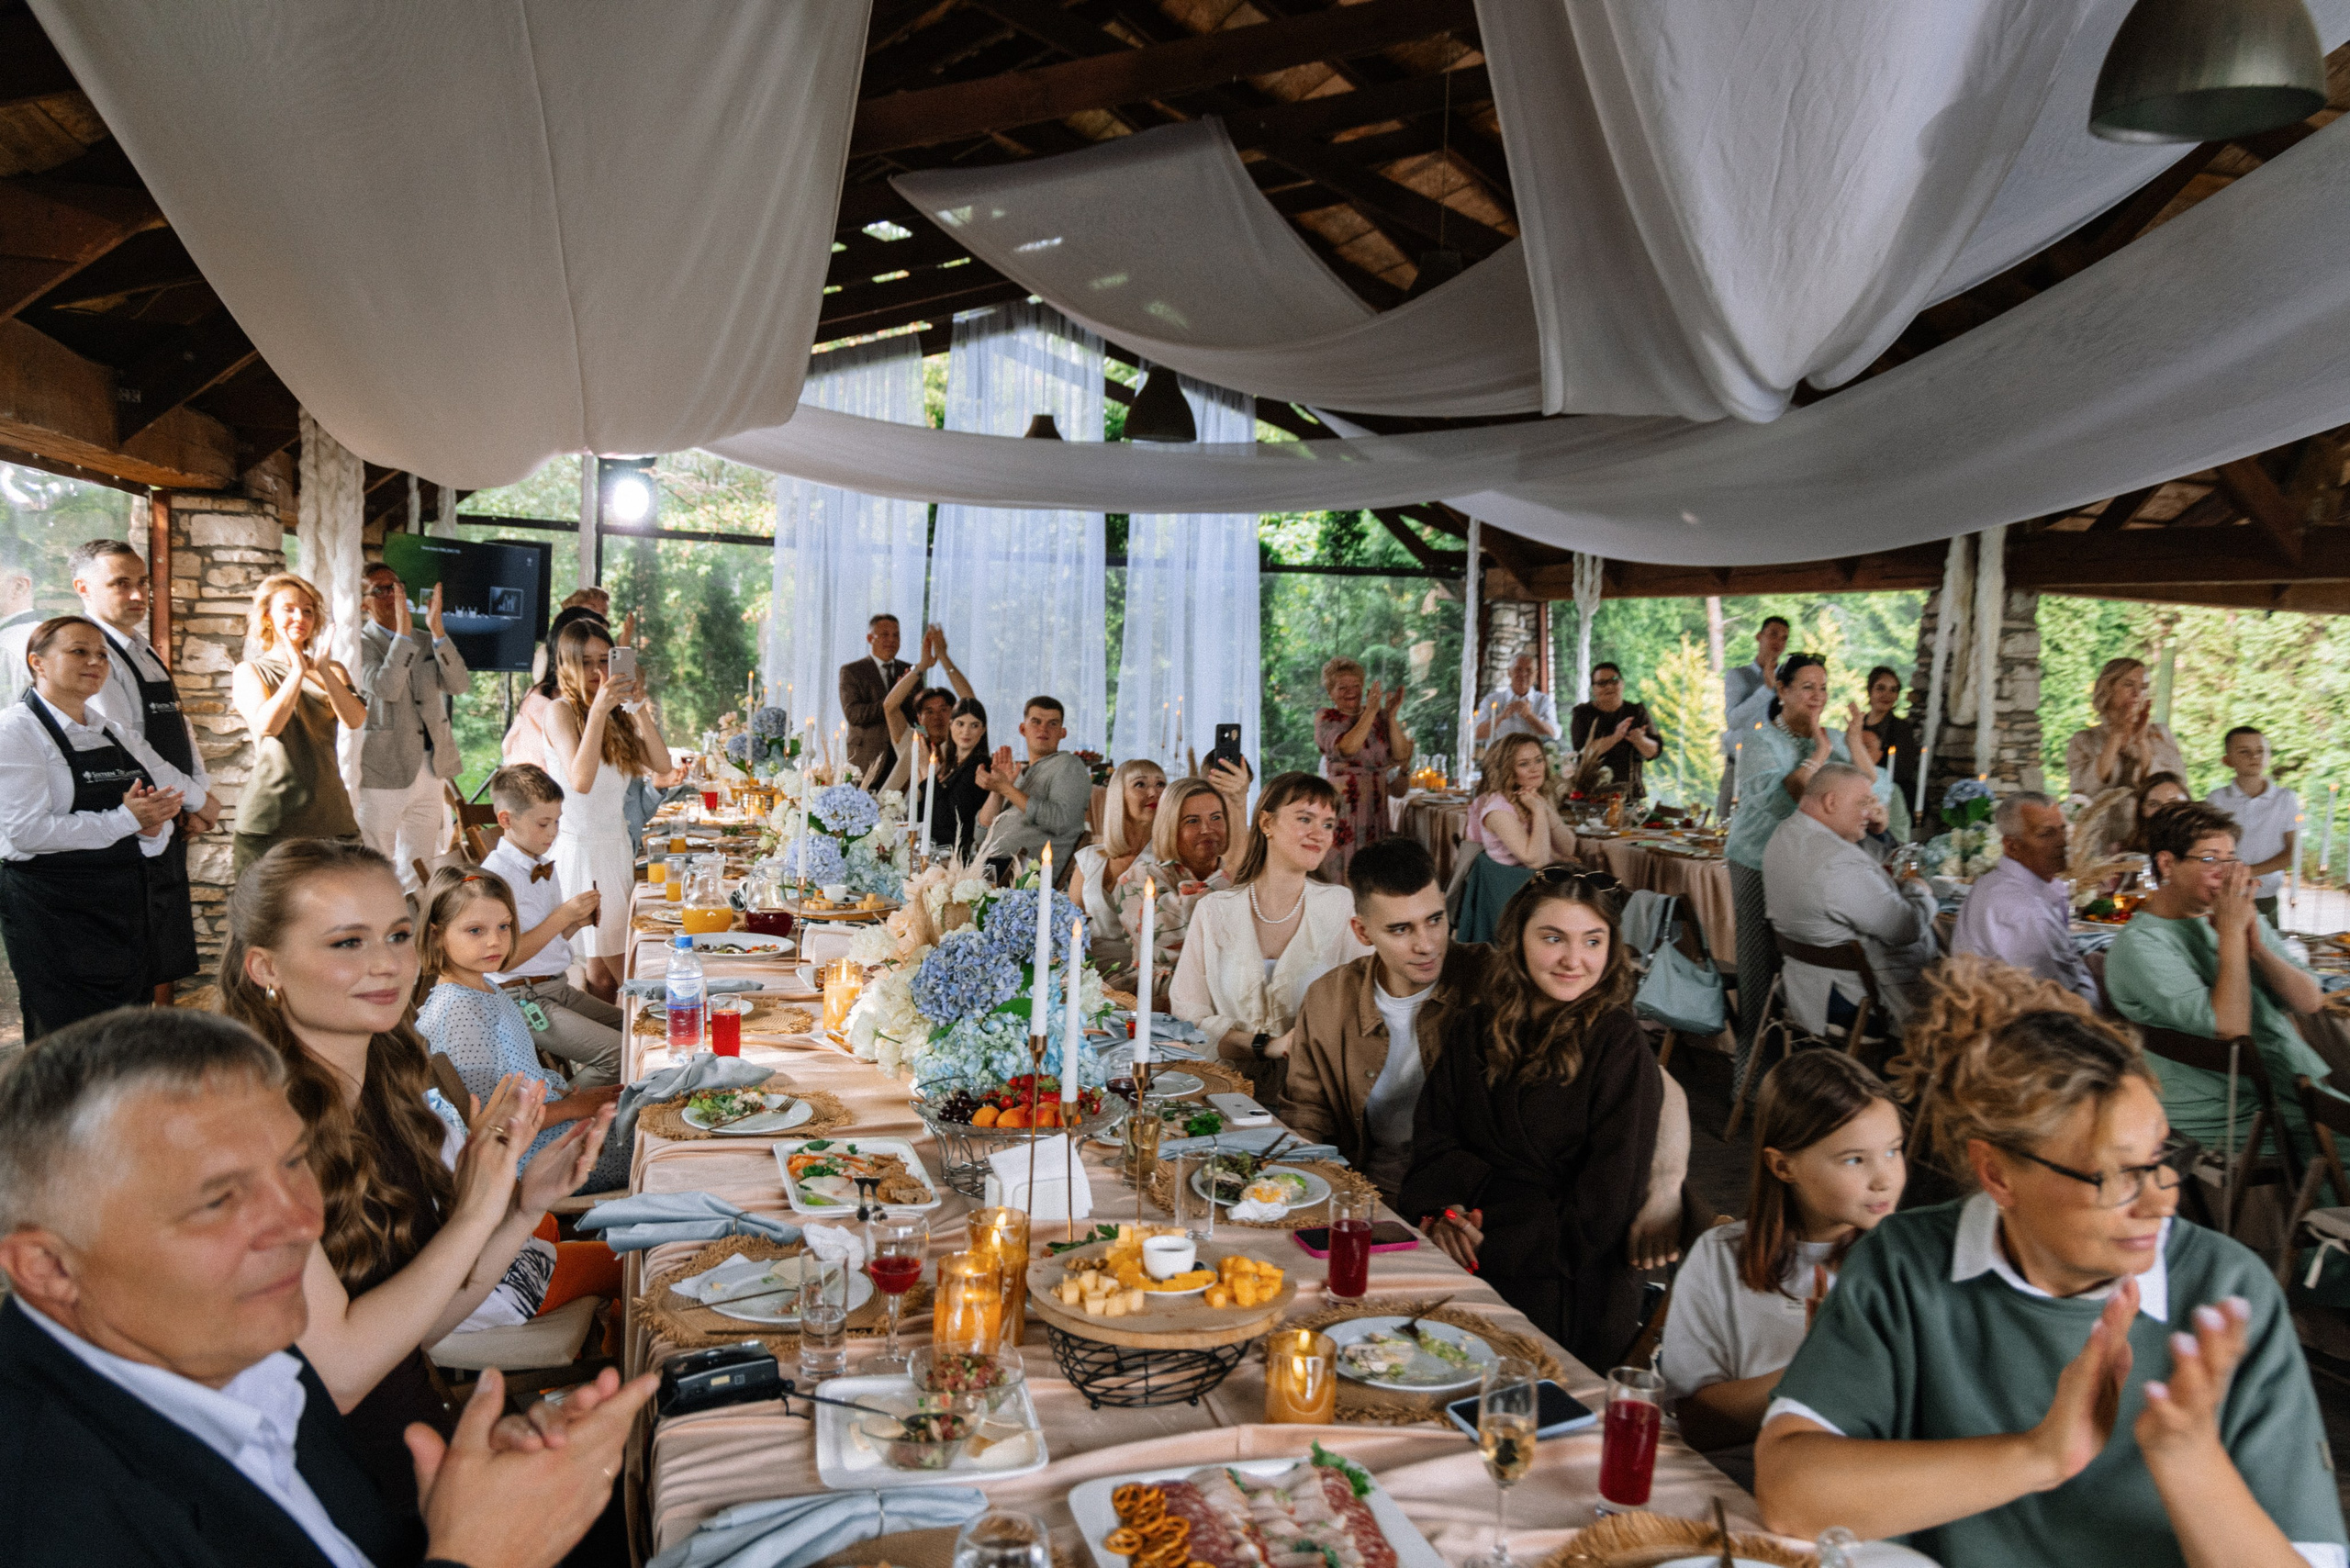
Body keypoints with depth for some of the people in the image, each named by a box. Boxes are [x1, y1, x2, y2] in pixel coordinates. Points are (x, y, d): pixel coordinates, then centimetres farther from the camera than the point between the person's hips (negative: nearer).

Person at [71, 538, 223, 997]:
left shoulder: (142, 650, 16)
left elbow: (180, 727, 17)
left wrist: (202, 794, 2)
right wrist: (196, 800, -10)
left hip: (172, 826, 9)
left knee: (169, 958, 14)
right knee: (145, 972, -5)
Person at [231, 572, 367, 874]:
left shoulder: (332, 671, 17)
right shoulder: (249, 671, 9)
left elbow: (354, 720, -3)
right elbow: (267, 724, -10)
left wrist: (322, 669, -11)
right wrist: (298, 671, -10)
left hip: (329, 816, 2)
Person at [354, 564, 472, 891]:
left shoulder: (426, 641, 13)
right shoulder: (360, 642, -2)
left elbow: (460, 685, -3)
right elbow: (385, 688, -20)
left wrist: (437, 631, -12)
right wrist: (403, 630, -22)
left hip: (430, 771, 5)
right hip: (383, 774, -5)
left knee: (419, 874, 10)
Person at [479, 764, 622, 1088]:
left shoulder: (543, 865, 13)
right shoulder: (496, 875, -16)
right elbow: (503, 960, -20)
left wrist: (578, 922, 1)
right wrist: (563, 915, -18)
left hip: (559, 987, 9)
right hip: (522, 999, -9)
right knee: (618, 1053, -20)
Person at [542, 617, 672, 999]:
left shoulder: (617, 716, 12)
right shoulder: (562, 711, -8)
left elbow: (661, 765, -2)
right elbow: (581, 780, -23)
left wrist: (638, 707, -11)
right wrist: (598, 709, -26)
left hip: (618, 846, 6)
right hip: (579, 849, -6)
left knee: (604, 971, 6)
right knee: (604, 972, -6)